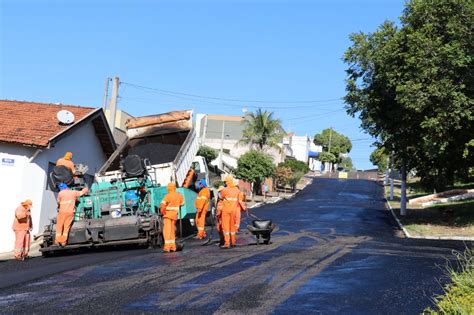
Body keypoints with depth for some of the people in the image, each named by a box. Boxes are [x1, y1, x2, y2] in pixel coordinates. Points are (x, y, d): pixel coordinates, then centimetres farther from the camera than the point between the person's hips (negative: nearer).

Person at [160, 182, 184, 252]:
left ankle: (167, 247, -14)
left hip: (167, 214, -6)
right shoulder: (179, 195, 5)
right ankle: (173, 246, 19)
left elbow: (162, 205, -21)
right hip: (175, 214, 6)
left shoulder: (168, 196, -13)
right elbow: (182, 203, 18)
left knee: (167, 230, -7)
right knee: (172, 230, 16)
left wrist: (162, 211, -6)